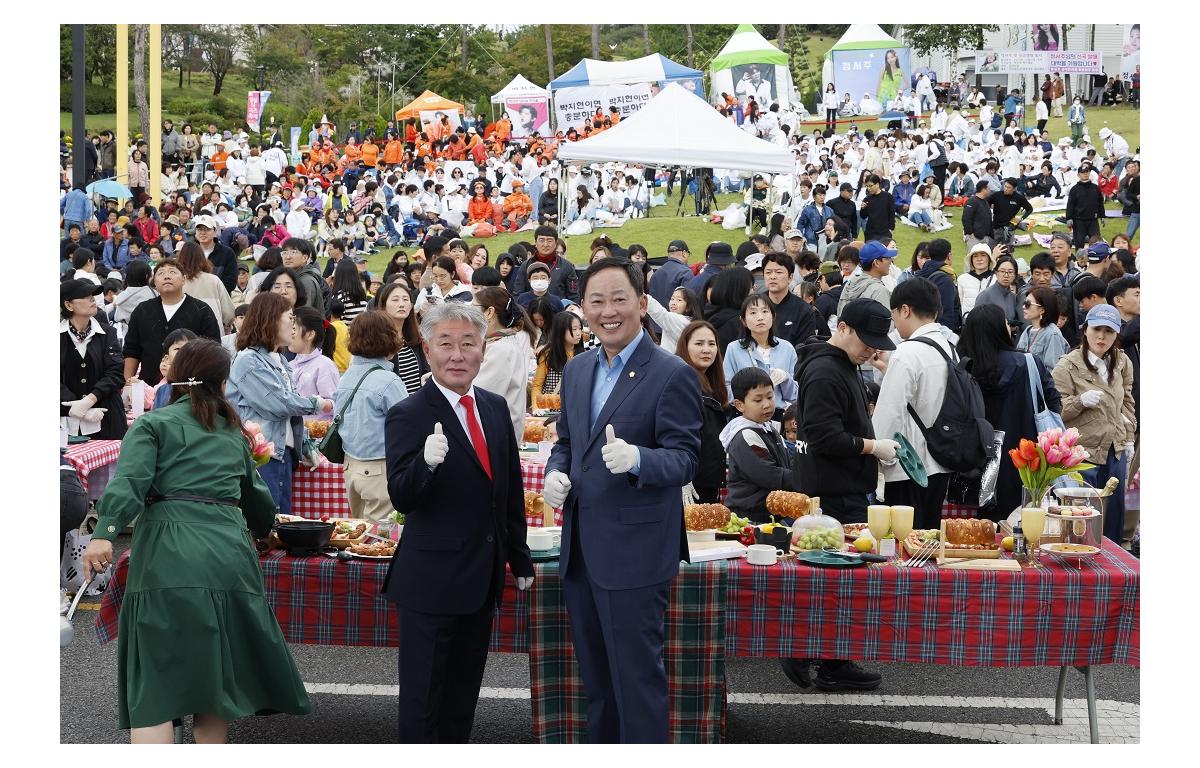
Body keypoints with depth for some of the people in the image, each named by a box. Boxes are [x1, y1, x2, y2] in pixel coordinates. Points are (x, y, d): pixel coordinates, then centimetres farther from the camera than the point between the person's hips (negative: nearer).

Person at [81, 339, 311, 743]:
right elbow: (254, 494, 36)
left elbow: (129, 481, -8)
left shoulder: (152, 424, 11)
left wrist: (104, 532, -19)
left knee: (153, 686, -6)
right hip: (230, 554, 4)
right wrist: (265, 527, 57)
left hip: (168, 557, -4)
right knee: (214, 680, 12)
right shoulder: (233, 431, 24)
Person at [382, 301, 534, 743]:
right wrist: (427, 461, -40)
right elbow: (401, 499, -20)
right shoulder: (408, 416, -12)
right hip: (431, 582, -6)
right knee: (422, 698, 3)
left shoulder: (496, 408, 8)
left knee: (463, 696, 16)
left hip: (483, 580, 6)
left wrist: (520, 559, 20)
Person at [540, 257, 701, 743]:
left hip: (635, 552, -7)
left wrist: (636, 458, -34)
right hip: (581, 549, 7)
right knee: (596, 678, 18)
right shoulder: (577, 370, 11)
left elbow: (685, 460, -14)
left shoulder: (672, 375, -11)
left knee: (637, 677, -1)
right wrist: (555, 472, -1)